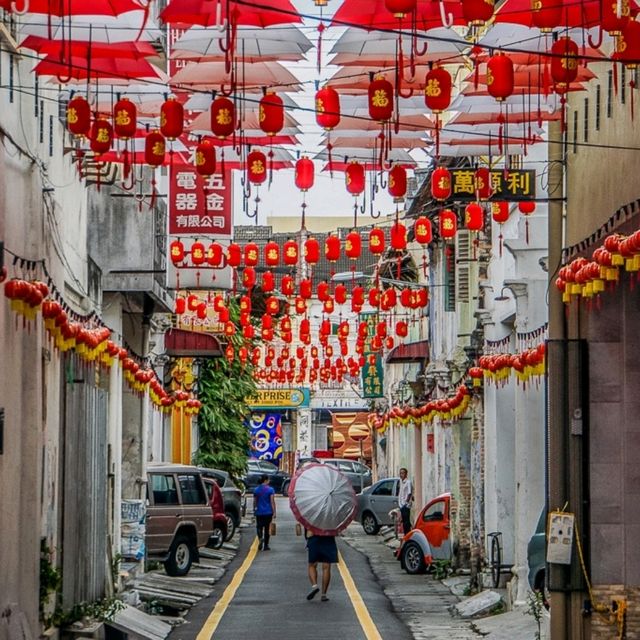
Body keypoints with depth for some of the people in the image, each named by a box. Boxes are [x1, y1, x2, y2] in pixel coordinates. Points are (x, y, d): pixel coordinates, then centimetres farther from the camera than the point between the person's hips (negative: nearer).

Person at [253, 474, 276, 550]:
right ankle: (266, 545, 12)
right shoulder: (270, 490, -9)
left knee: (259, 527, 11)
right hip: (268, 512, -2)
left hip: (259, 512, 2)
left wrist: (254, 510, 22)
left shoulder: (256, 490, 2)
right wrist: (274, 512, -8)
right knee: (267, 528, 9)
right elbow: (272, 501, -11)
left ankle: (260, 538, -20)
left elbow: (255, 501, 9)